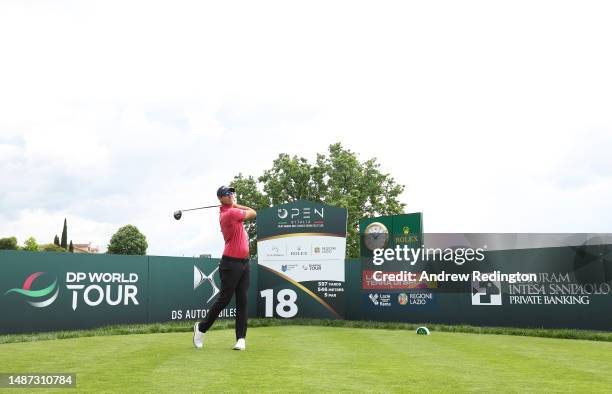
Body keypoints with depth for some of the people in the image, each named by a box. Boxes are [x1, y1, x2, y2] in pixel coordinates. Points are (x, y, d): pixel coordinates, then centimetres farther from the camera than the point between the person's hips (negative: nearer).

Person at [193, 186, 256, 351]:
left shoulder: (230, 210, 13)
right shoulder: (230, 213, -14)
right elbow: (253, 213, -2)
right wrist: (236, 206, 9)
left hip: (244, 262, 8)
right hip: (231, 263, -8)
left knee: (242, 301, 2)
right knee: (224, 300, -2)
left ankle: (241, 338, 1)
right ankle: (201, 327, 17)